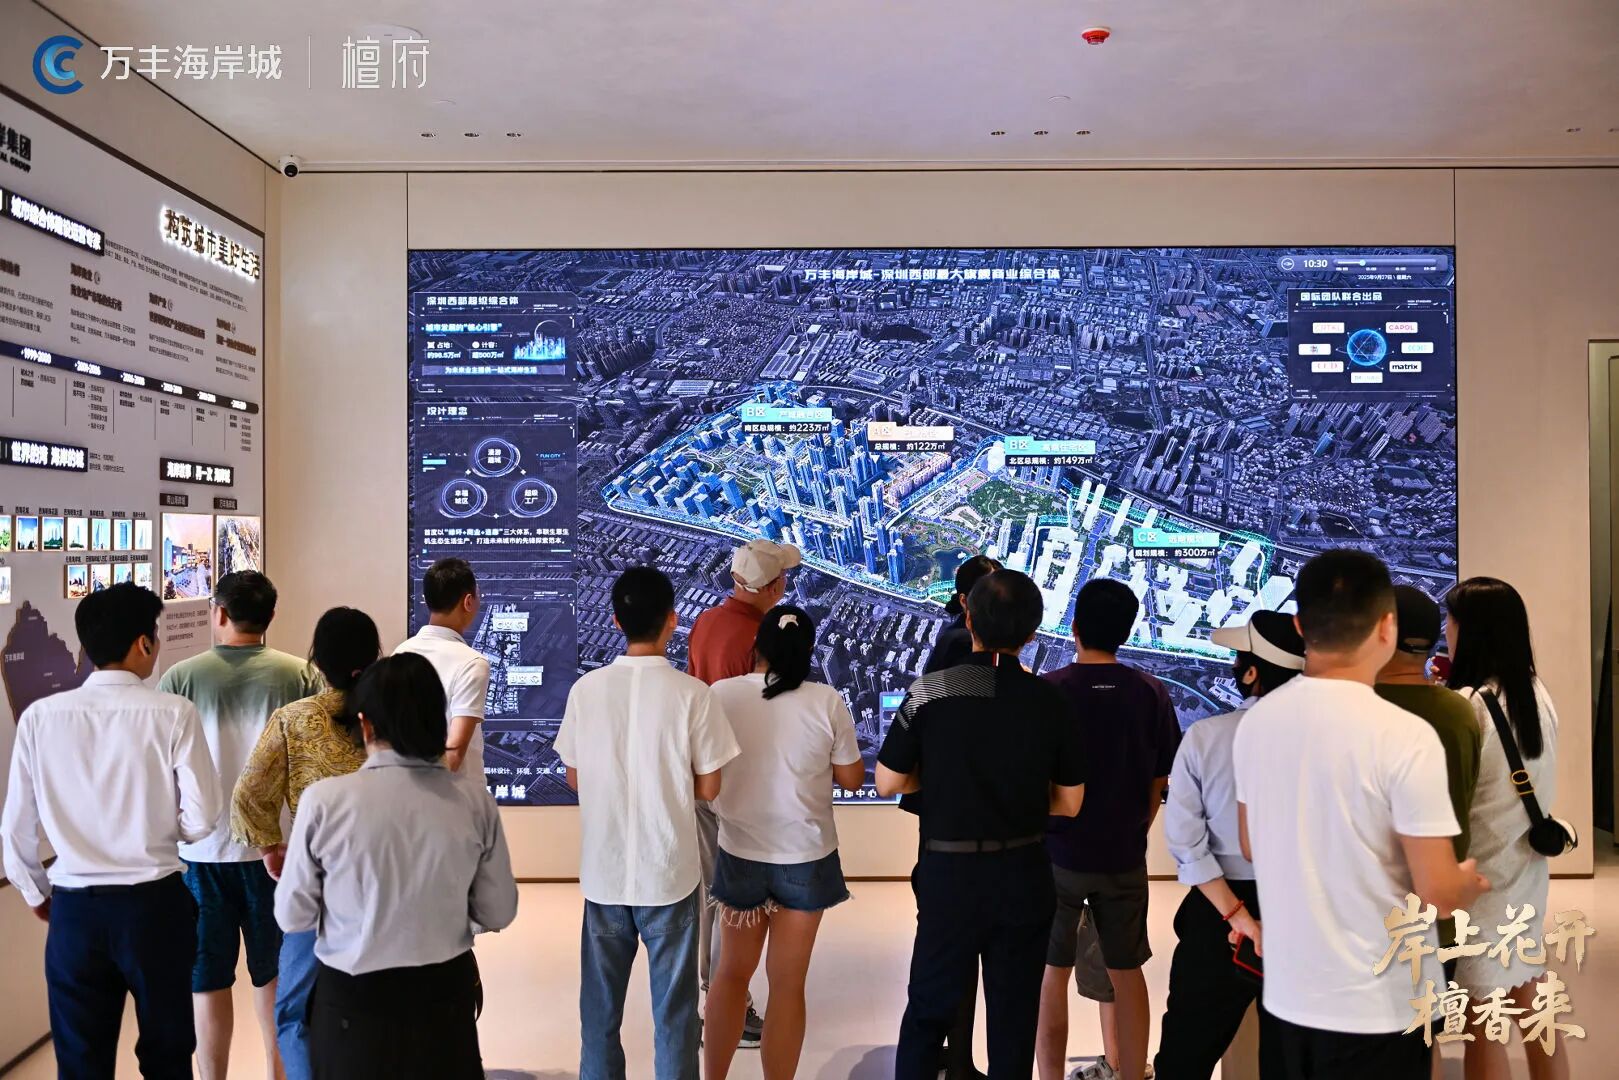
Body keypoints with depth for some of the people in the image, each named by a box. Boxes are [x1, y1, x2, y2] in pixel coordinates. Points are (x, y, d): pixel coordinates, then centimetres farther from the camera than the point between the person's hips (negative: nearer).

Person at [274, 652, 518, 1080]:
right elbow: (498, 914, -3)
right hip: (445, 994, 1)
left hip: (351, 1000, -1)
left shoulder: (324, 799, -17)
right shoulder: (475, 804, -12)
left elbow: (293, 916, -7)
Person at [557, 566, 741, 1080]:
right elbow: (708, 788, -6)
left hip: (604, 869, 3)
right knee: (673, 1006, 12)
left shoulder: (586, 688, -6)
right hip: (669, 871, -2)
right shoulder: (692, 693, -13)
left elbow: (575, 779, 4)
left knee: (600, 1002, 17)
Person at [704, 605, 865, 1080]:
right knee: (788, 984, 12)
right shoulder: (826, 701, -13)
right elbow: (851, 778, -3)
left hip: (740, 854, 2)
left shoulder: (721, 694, -10)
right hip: (806, 858, -1)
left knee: (732, 972, 21)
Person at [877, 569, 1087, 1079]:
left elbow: (887, 783, -7)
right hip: (1024, 876, 2)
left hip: (950, 874, -1)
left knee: (928, 1011, 17)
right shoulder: (1052, 700, -8)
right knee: (1015, 1017, 16)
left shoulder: (930, 691, -13)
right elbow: (1068, 803, -1)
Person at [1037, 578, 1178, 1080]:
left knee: (1052, 975, 11)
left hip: (1058, 855, -2)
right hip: (1124, 858, 2)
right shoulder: (1151, 693, -5)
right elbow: (1158, 784, 1)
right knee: (1126, 973, 16)